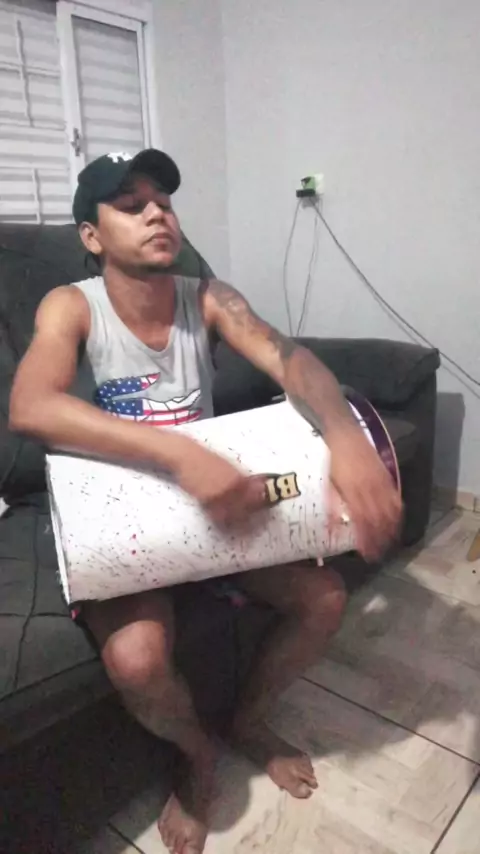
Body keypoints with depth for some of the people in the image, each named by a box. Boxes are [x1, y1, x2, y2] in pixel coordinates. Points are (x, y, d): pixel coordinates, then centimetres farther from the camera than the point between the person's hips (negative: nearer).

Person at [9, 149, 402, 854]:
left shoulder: (207, 298, -5)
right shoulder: (71, 307, -14)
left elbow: (289, 360, -20)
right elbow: (29, 409, -34)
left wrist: (344, 435, -43)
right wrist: (180, 453, -46)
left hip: (214, 503, 4)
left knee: (325, 597, -8)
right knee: (134, 656, -28)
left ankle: (251, 721, 23)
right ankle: (197, 752, 11)